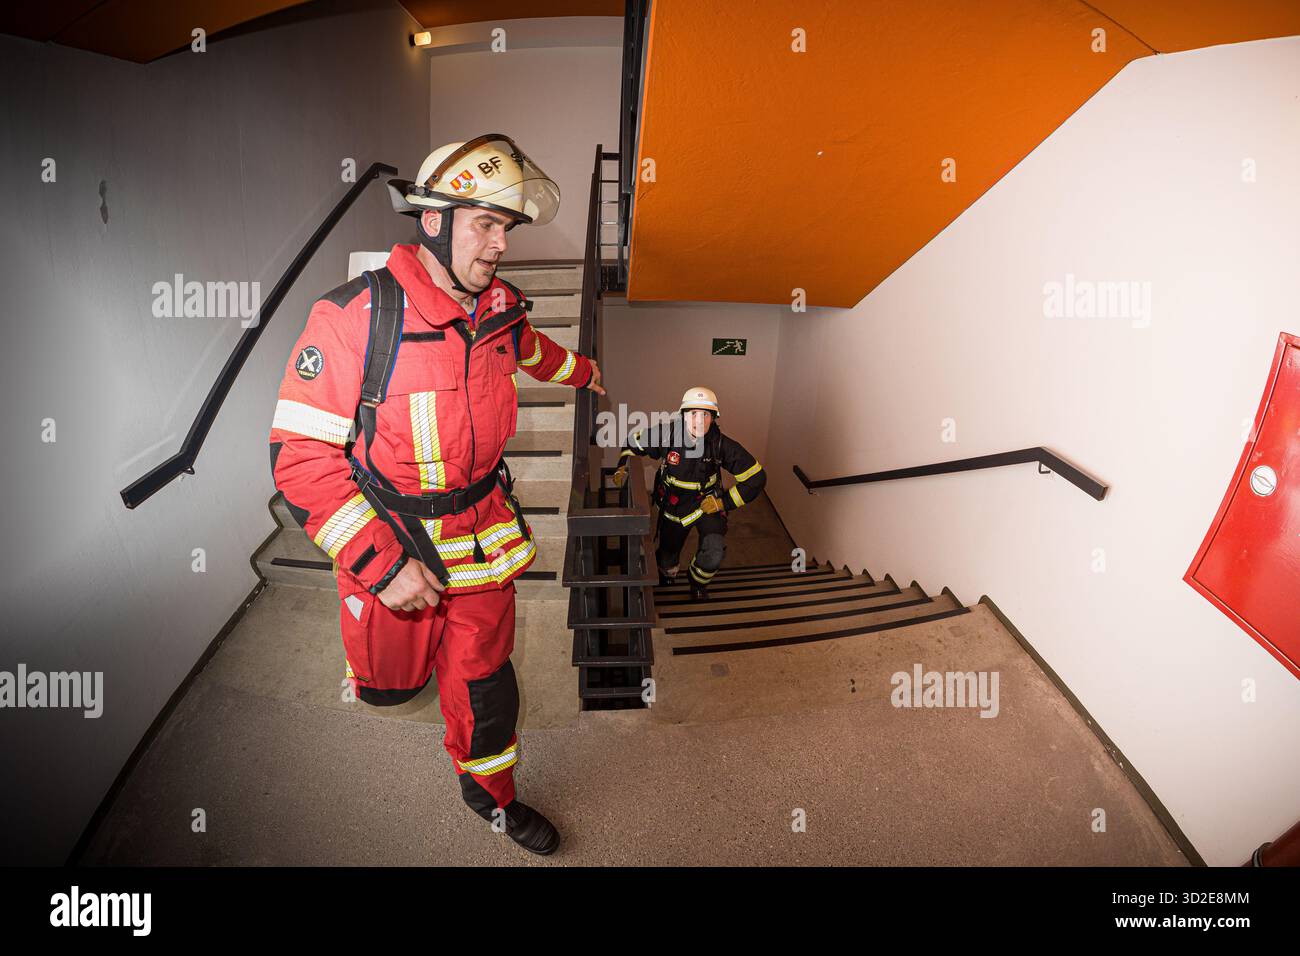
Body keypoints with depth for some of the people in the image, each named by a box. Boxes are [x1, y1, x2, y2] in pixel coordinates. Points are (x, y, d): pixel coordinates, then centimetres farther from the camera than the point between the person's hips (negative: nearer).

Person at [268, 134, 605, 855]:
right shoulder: (354, 316, -21)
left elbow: (532, 351, 22)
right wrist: (383, 564, -25)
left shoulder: (500, 308, -3)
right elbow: (299, 454, -21)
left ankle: (488, 791, 42)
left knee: (485, 680, 16)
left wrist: (581, 371, 42)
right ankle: (386, 649, 53)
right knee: (391, 681, 15)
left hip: (482, 534, 4)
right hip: (388, 541, -4)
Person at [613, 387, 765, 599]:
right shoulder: (667, 434, -24)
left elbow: (756, 478, -17)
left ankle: (698, 581, 14)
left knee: (714, 554, -24)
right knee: (667, 561, 15)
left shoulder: (722, 445, -26)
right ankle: (667, 571, 57)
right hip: (673, 506, 1)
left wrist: (724, 502, -18)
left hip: (707, 503, -1)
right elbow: (634, 440, -2)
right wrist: (622, 466, -13)